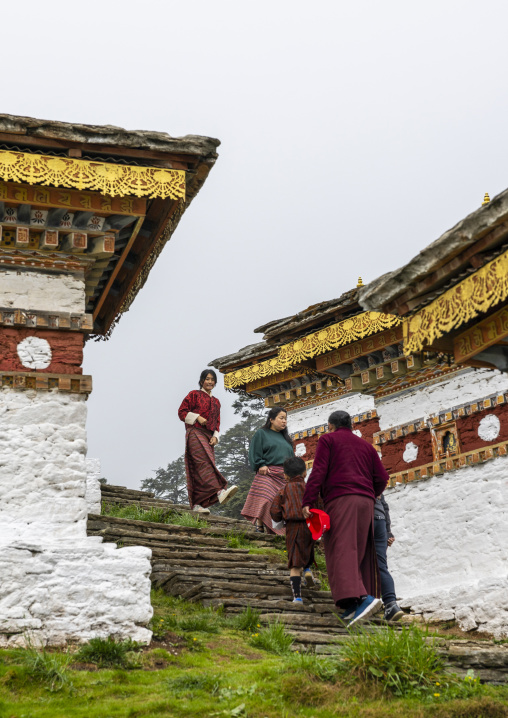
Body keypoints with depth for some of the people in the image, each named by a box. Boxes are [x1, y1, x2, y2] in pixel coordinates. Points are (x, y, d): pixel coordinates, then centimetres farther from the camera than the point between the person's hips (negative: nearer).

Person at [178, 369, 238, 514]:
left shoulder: (216, 402, 25)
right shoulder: (194, 394, 9)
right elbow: (182, 411, 2)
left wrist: (215, 436, 4)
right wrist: (197, 417, -12)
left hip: (208, 437, 6)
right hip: (195, 433, -6)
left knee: (199, 471, -1)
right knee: (205, 462, -25)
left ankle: (196, 504, -5)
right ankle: (219, 492, -44)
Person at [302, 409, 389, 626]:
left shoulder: (328, 440, 10)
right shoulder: (365, 445, 25)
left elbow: (318, 471, -4)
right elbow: (382, 477, 16)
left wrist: (308, 501, -8)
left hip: (340, 500, -6)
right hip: (365, 502, 6)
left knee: (342, 552, -17)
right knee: (359, 553, 8)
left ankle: (363, 598, -37)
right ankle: (353, 607, 2)